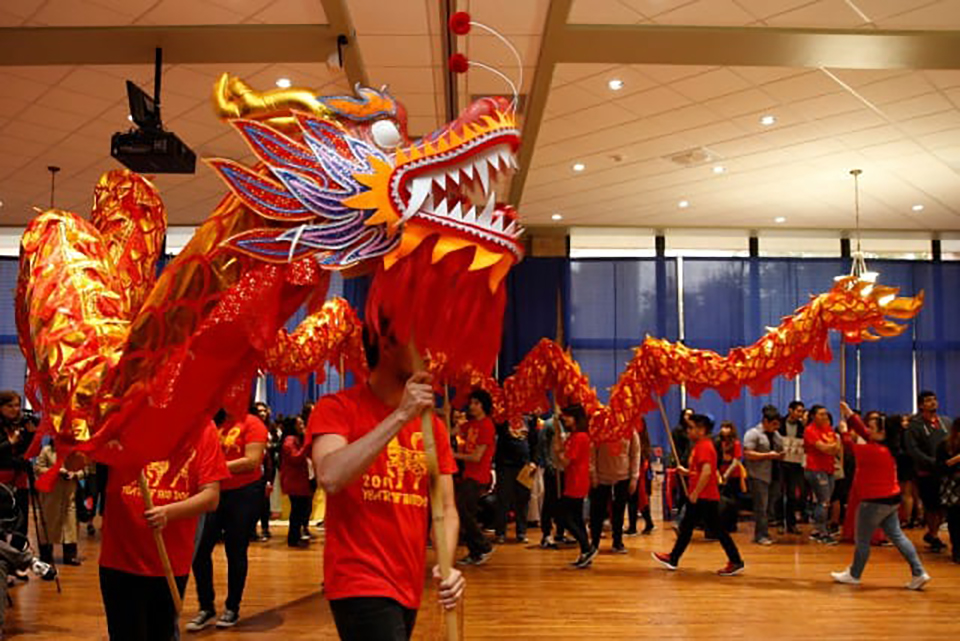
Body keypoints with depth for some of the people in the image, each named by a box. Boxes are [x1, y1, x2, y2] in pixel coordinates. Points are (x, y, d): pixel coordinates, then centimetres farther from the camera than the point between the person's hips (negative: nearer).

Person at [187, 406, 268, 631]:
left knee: (235, 552, 5)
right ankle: (206, 608, 13)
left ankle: (232, 608, 20)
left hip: (244, 494, -5)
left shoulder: (252, 423, -8)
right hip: (215, 493, 5)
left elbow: (252, 461, -17)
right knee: (199, 550, -1)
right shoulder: (214, 423, 10)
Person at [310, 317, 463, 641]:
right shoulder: (338, 407, -8)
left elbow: (445, 508, 4)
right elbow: (330, 478, -26)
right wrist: (401, 415, -25)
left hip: (409, 586, 6)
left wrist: (447, 566, -14)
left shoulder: (433, 424, 7)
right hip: (361, 583, -6)